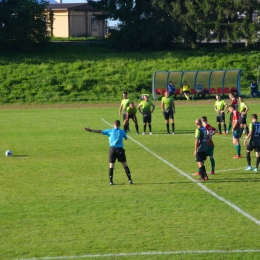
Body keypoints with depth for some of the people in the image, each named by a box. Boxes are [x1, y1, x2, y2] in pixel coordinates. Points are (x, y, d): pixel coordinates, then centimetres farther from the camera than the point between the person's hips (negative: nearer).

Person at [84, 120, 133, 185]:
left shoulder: (110, 131, 3)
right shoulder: (122, 131, 4)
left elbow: (100, 131, 2)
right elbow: (126, 138, 21)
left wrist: (90, 130, 5)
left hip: (112, 149, 0)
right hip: (120, 149, 0)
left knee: (111, 166, 4)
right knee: (125, 165, 5)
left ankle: (111, 181, 0)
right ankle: (130, 180, 2)